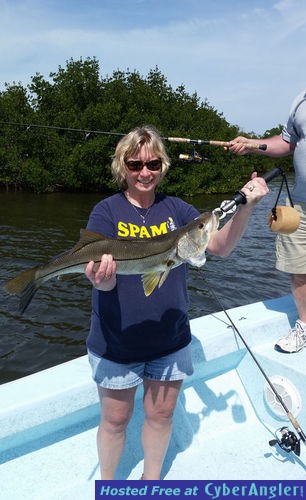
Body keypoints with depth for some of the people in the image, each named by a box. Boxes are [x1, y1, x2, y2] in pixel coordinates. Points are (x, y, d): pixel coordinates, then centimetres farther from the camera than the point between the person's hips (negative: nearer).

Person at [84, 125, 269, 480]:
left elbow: (221, 247, -8)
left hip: (171, 339, 3)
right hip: (117, 342, -2)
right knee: (115, 420, 13)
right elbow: (106, 281, -19)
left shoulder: (176, 209, 0)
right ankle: (106, 484, 42)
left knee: (161, 414, 18)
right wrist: (100, 278, -42)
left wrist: (246, 207, -22)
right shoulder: (106, 211, -9)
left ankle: (152, 479, 45)